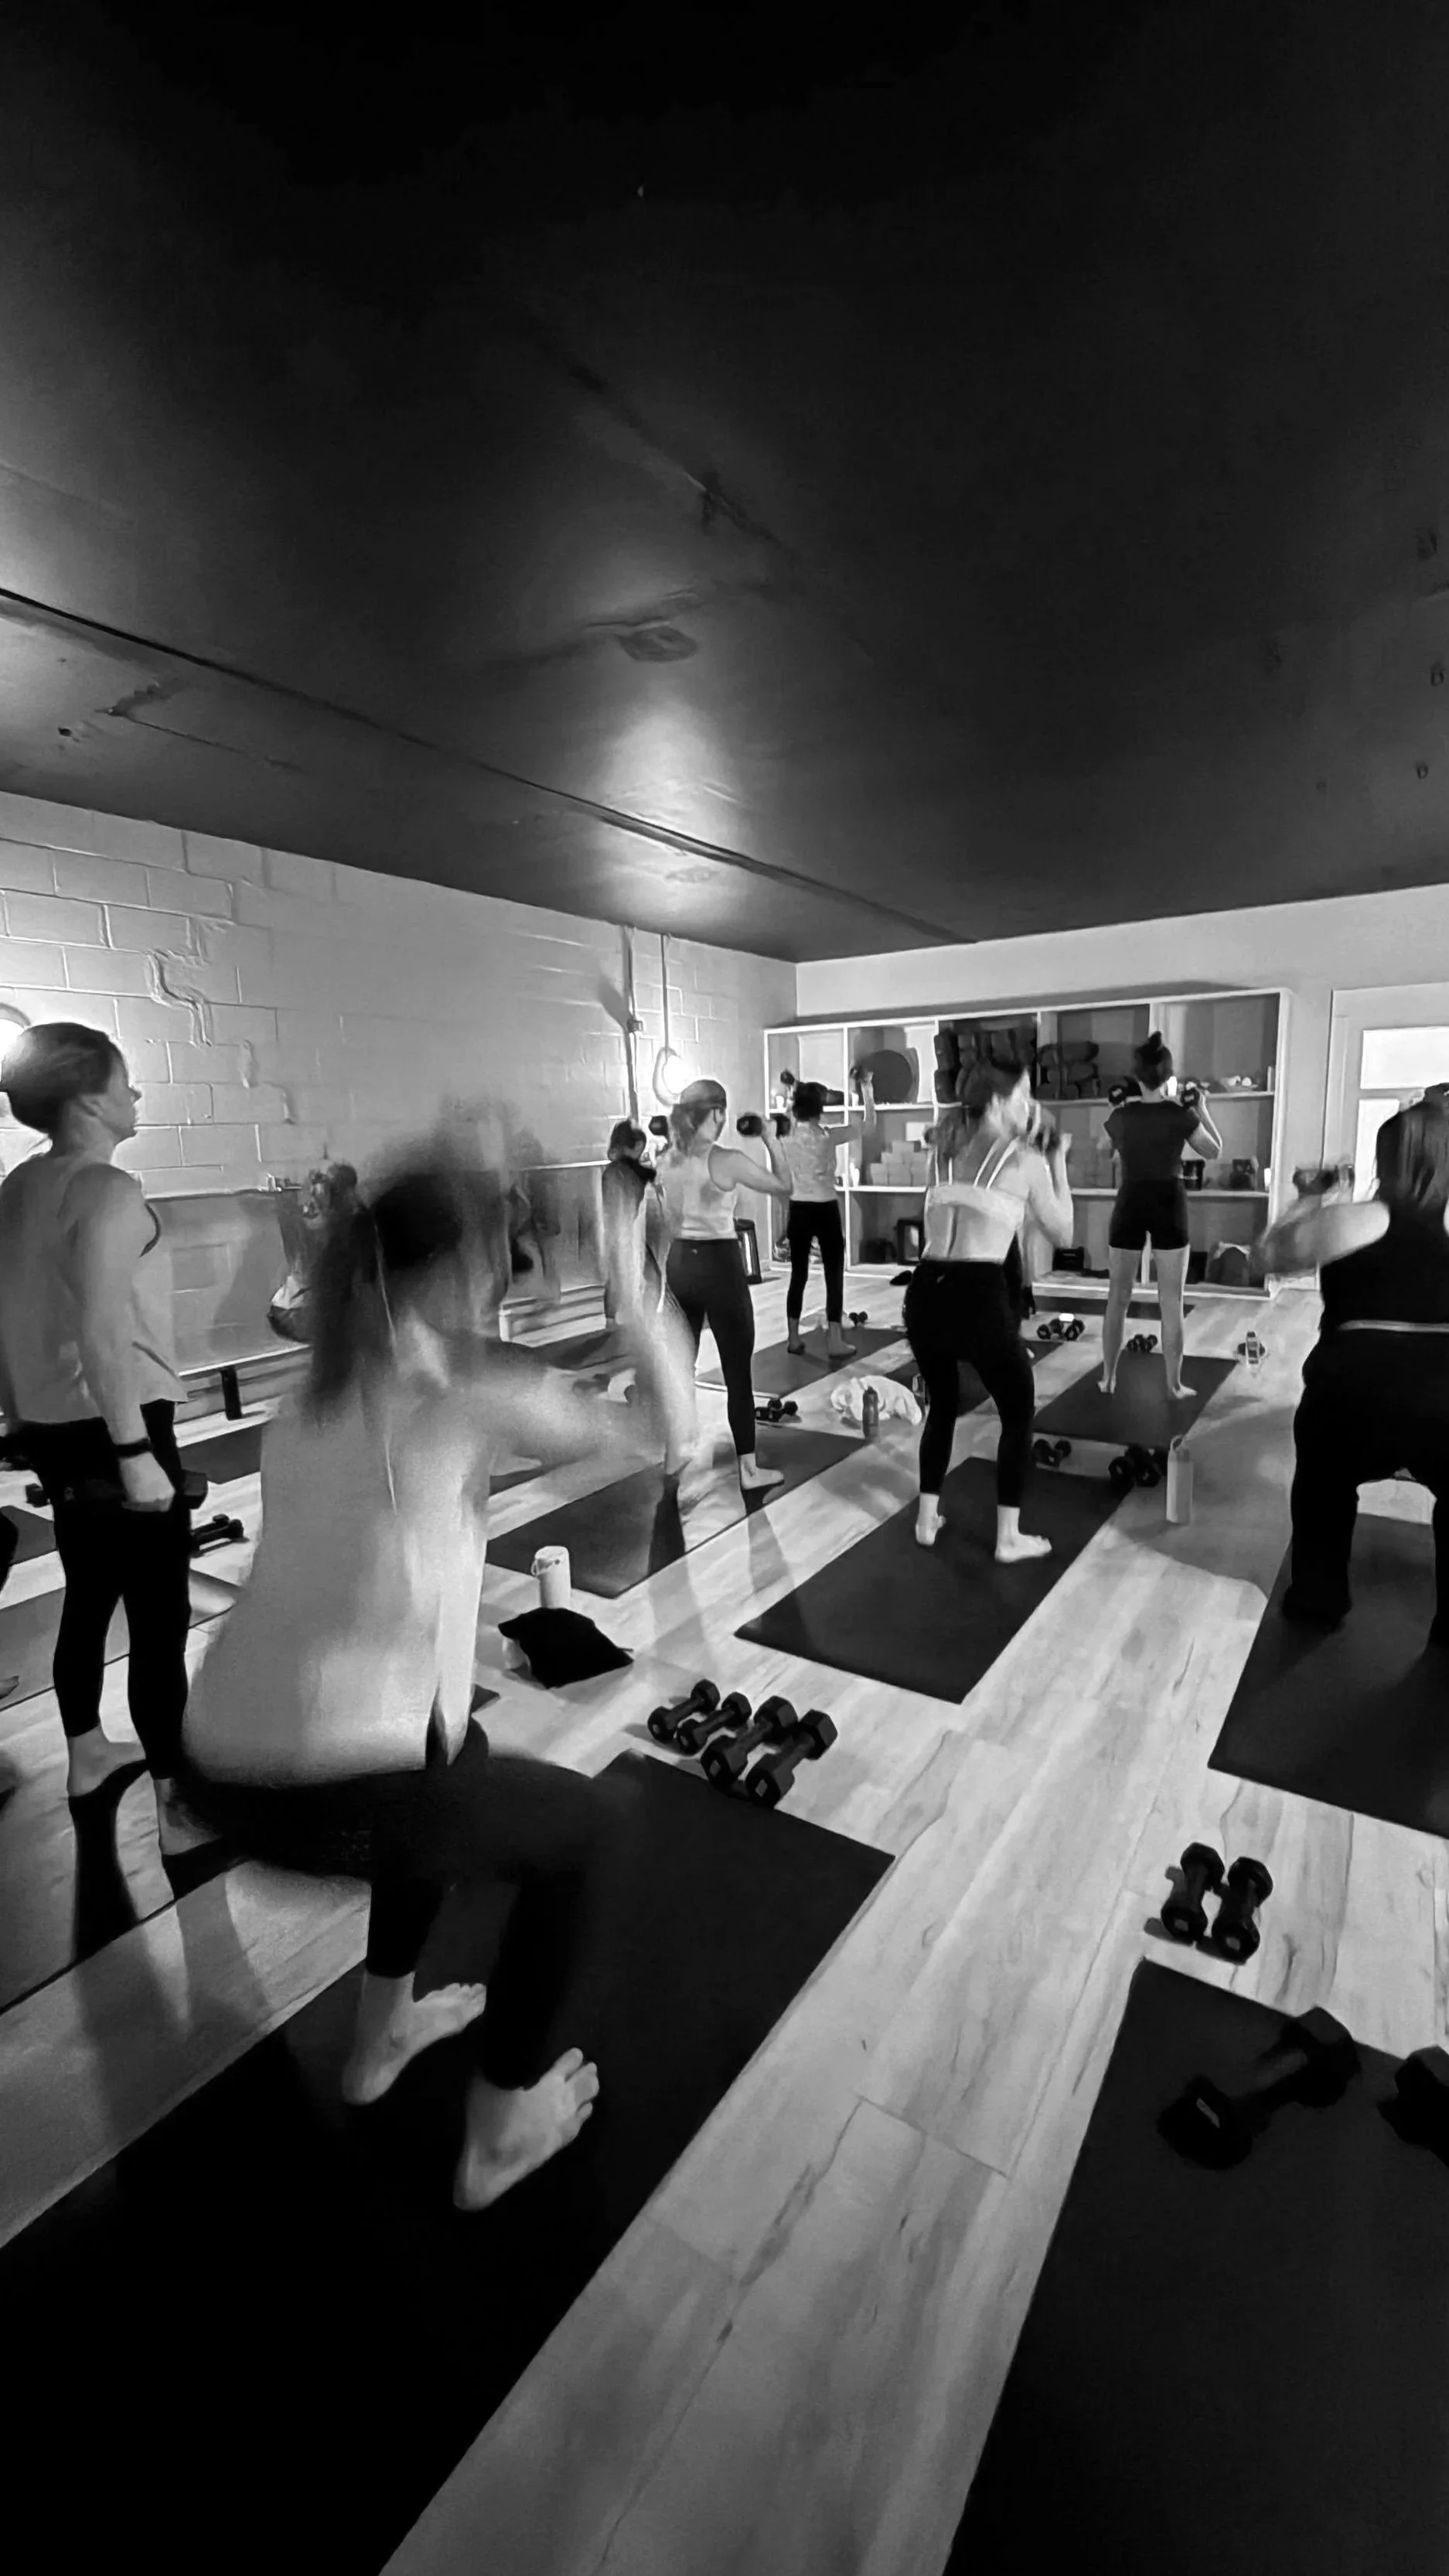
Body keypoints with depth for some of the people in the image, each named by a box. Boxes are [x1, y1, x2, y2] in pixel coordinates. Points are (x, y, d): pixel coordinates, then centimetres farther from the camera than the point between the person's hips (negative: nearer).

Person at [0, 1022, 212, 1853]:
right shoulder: (108, 1191, -17)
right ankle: (179, 1807, 7)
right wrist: (136, 1451, -24)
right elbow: (102, 1332, -26)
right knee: (162, 1616, -2)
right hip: (112, 1425, -9)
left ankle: (88, 1756, 39)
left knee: (91, 1594, 22)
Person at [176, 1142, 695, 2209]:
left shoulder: (323, 1389, 9)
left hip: (217, 1763, 8)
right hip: (317, 1793, -7)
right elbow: (643, 1432, -4)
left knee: (454, 1755, 34)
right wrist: (660, 1351, 11)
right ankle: (502, 2128, 30)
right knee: (581, 1821, 16)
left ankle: (385, 2030, 48)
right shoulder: (464, 1378, -12)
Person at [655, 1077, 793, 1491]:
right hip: (718, 1264, -6)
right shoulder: (725, 1160, -15)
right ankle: (749, 1469, 9)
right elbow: (784, 1187, -10)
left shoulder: (668, 1159, 4)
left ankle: (673, 1456, 28)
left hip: (679, 1262, 7)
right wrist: (770, 1139, 1)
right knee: (738, 1371, 3)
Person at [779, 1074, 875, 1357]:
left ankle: (793, 1338, 16)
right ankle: (835, 1341, 3)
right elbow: (869, 1123, -5)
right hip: (825, 1211, -4)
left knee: (798, 1274, 12)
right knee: (834, 1275, 4)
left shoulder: (786, 1137, -2)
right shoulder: (828, 1136, -12)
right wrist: (866, 1087, 2)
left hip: (798, 1211, 4)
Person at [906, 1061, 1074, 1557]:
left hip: (926, 1293, 5)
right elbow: (1063, 1233, 12)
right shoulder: (1025, 1160, 2)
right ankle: (1008, 1538, 21)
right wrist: (1057, 1161, 20)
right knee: (1019, 1414, 17)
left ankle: (927, 1520, 32)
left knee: (942, 1406, 27)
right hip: (978, 1297, -5)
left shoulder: (944, 1151, 15)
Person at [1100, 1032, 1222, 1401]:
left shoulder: (1120, 1116, -2)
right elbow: (1215, 1150, 7)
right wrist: (1200, 1108, 15)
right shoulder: (1181, 1114, -8)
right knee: (1171, 1303, 4)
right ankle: (1174, 1385, 10)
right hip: (1169, 1205, -2)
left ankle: (1108, 1379, 14)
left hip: (1129, 1205, 2)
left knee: (1117, 1298, 10)